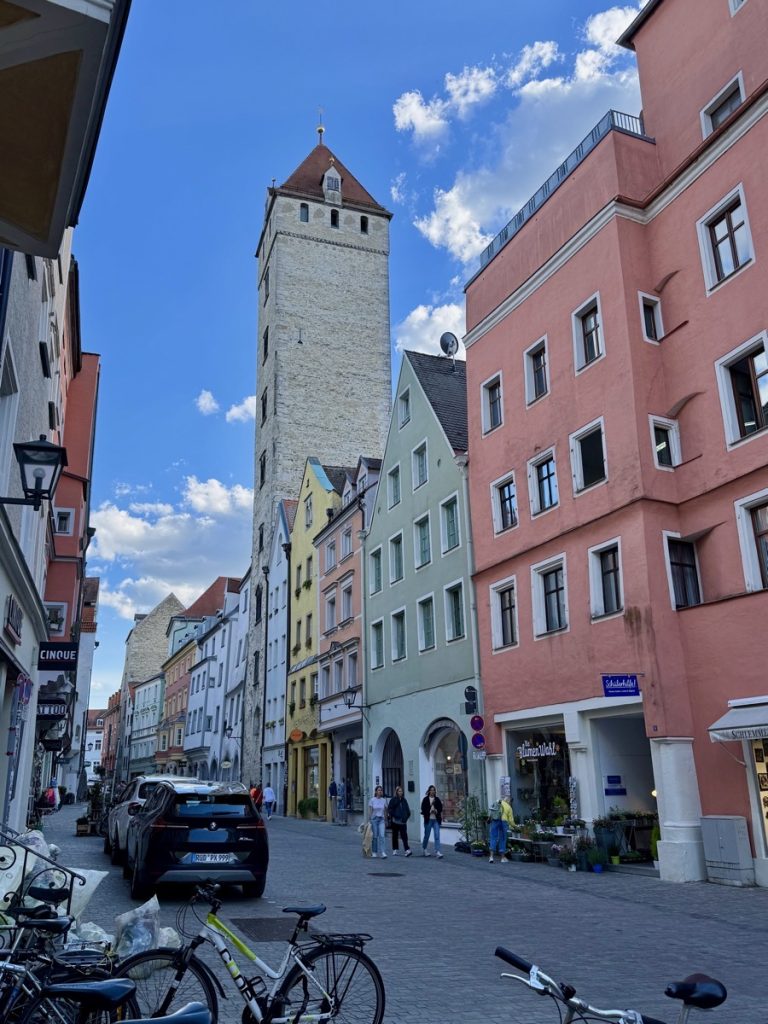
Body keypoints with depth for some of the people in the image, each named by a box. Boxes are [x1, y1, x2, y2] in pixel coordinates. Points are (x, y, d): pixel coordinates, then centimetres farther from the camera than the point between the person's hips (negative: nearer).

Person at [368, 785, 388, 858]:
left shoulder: (384, 800, 4)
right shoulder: (372, 800, -3)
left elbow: (385, 810, 11)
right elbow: (370, 811, -2)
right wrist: (369, 820, -6)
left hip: (381, 820, 1)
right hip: (374, 819, -1)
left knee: (382, 835, -12)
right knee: (375, 836, 3)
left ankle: (383, 852, -15)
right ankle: (374, 852, 16)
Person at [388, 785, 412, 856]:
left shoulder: (404, 800, 9)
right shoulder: (393, 800, -3)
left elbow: (407, 810, 14)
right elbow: (389, 810, -5)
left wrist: (406, 817, 3)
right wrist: (394, 816, -13)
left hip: (403, 821, 2)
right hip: (395, 821, -2)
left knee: (404, 836, -8)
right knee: (395, 836, 9)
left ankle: (407, 850, -15)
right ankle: (394, 850, 18)